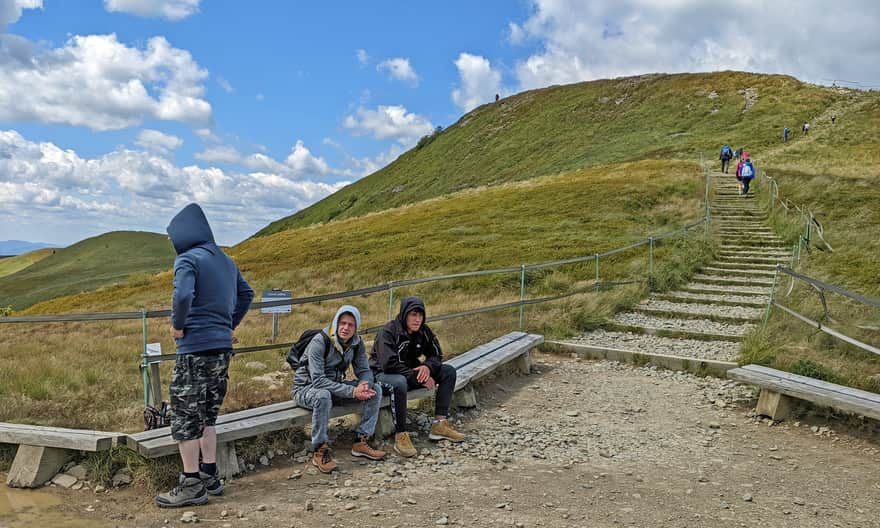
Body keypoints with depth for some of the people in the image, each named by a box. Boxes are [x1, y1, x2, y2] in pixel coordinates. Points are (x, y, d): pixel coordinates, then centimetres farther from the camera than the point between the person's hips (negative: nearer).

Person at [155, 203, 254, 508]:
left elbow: (182, 296, -26)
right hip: (222, 347, 8)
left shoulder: (188, 259, -10)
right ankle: (210, 477, 22)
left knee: (184, 415, 2)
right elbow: (246, 294, 23)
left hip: (196, 348, -8)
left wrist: (177, 325, -10)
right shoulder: (224, 260, 15)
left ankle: (192, 486, 7)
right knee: (206, 415, 17)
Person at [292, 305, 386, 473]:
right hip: (306, 388, -6)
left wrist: (364, 385, -27)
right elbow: (318, 380, -31)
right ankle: (319, 451, -24)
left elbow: (364, 370, -1)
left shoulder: (356, 343, -5)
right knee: (323, 396, -41)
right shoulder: (320, 341, -25)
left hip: (335, 386, 6)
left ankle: (362, 442, -5)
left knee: (375, 389, -10)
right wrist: (352, 391, -36)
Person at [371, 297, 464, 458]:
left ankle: (439, 425, -7)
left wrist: (427, 366, -20)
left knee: (449, 372, -6)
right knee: (399, 383, -43)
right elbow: (389, 364, -29)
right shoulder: (388, 331, -21)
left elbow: (436, 355, 5)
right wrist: (419, 378, -29)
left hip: (412, 372, 7)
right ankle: (400, 436, -31)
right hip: (384, 375, -7)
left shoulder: (423, 331, -1)